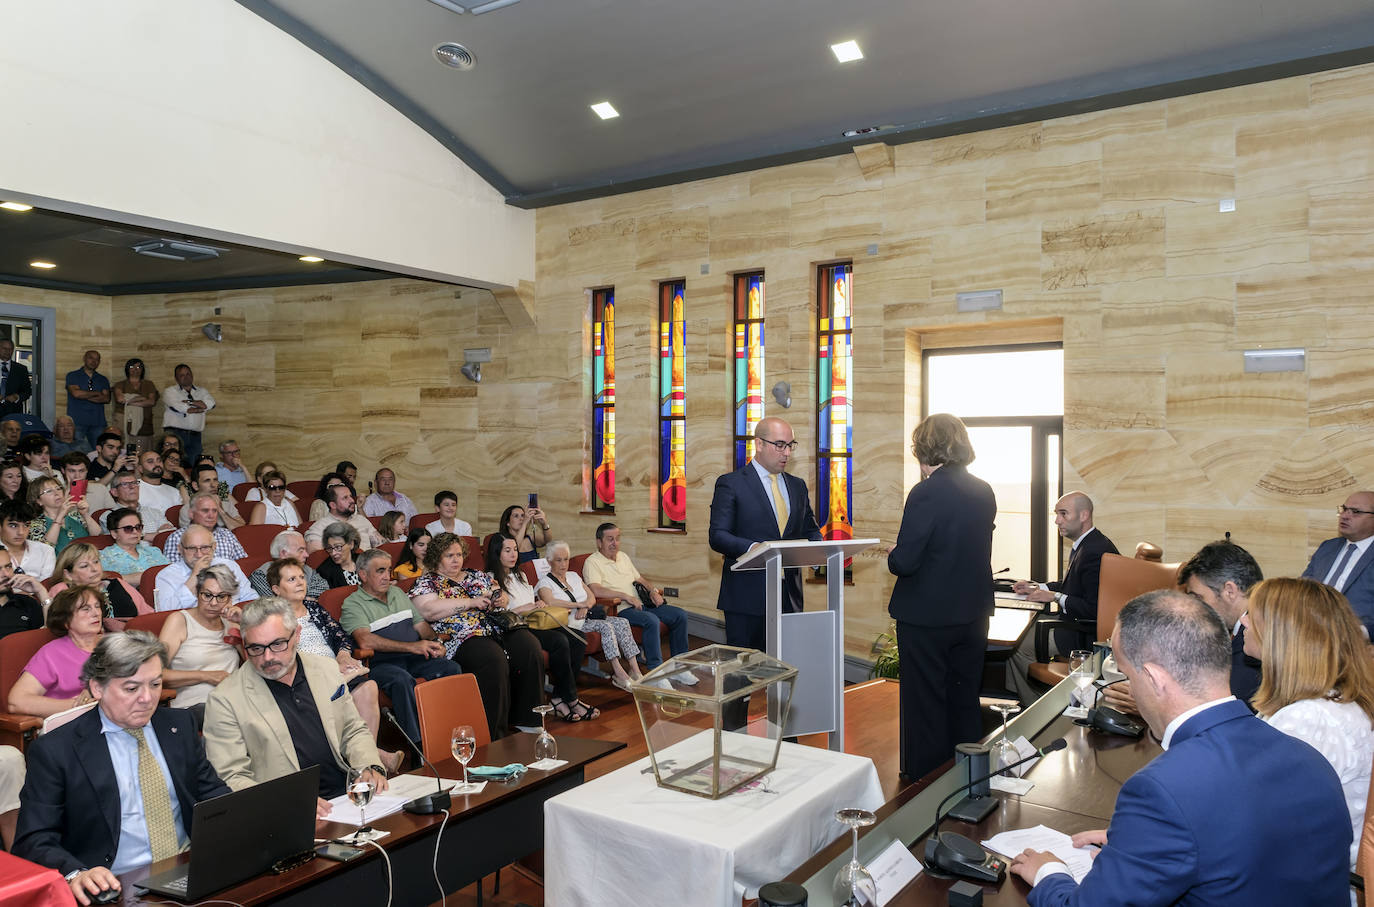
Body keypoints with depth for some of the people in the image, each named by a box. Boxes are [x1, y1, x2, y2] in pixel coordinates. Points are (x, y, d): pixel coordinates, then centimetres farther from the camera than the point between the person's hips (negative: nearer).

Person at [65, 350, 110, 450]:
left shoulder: (103, 380, 17)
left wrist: (85, 396, -5)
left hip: (97, 422, 2)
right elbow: (76, 393, -8)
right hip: (77, 422, -2)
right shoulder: (72, 376, 9)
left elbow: (106, 398, 2)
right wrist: (96, 393, 1)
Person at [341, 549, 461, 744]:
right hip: (381, 663, -5)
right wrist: (412, 646, -18)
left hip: (415, 659, 6)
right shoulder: (352, 604, 2)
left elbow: (420, 624, 25)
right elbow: (366, 641, -15)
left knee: (451, 668, -23)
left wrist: (434, 643, 1)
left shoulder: (398, 593, 24)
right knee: (402, 680, -38)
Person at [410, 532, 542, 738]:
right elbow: (428, 611, -7)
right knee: (494, 660, -34)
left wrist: (498, 599, 5)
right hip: (463, 638, -6)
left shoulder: (477, 576, 28)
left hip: (498, 628, 6)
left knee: (530, 650, -22)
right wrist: (472, 602, -10)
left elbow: (499, 593, 32)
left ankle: (526, 720, -11)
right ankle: (493, 735, -27)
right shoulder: (426, 582, 11)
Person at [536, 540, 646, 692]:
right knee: (606, 626, -29)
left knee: (623, 622, -15)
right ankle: (619, 674, -31)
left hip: (586, 617, 7)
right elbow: (550, 602, -22)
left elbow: (591, 598, 15)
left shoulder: (573, 576, 22)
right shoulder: (545, 583, 0)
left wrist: (585, 607, -9)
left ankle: (635, 670, -21)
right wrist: (579, 604, -15)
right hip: (569, 623, -7)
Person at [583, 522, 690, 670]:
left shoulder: (623, 556, 22)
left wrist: (653, 590, 7)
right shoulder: (592, 562, -4)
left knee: (680, 615, -5)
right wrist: (625, 596, -23)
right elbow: (596, 590, -20)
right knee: (651, 620, -34)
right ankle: (655, 670, -28)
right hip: (620, 609, -8)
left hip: (641, 604, 8)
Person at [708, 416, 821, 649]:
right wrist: (753, 548, -26)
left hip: (789, 596, 5)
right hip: (747, 597, -5)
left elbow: (810, 530, 21)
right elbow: (717, 536, -9)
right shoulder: (730, 483, -2)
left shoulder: (798, 486, 16)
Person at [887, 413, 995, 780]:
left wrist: (894, 553, 1)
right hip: (973, 615, 7)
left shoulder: (926, 493, -20)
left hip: (926, 617, -7)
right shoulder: (984, 491, 2)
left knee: (925, 706, 6)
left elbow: (904, 562, -21)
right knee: (965, 702, 18)